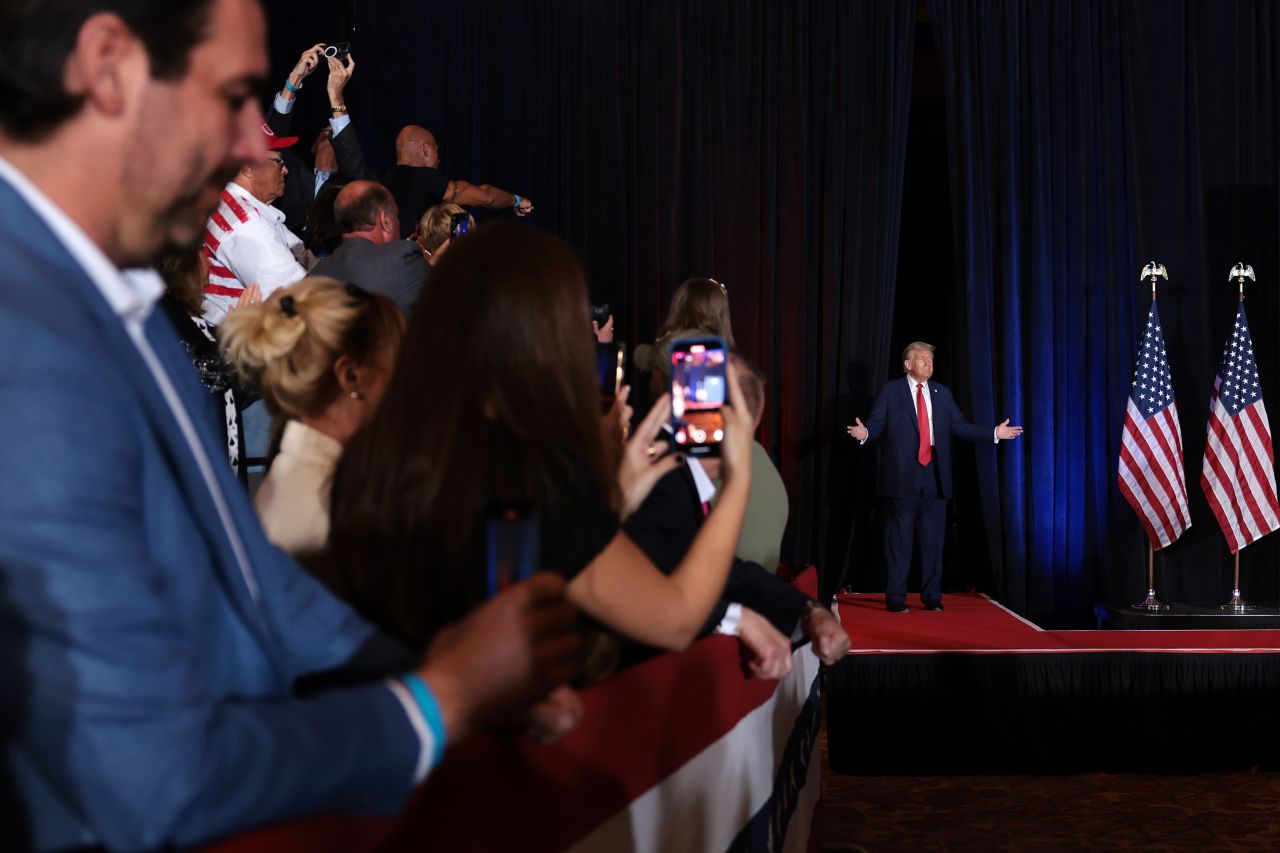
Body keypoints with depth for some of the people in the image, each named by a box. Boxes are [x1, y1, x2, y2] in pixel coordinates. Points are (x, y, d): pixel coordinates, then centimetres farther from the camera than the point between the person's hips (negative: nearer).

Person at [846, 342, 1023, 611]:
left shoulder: (942, 393, 14)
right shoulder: (891, 391, 3)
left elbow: (960, 427, 11)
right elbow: (876, 424, -5)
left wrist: (995, 432, 3)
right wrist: (864, 433, -28)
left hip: (934, 477, 4)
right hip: (902, 477, -3)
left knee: (933, 539, 7)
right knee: (899, 538, 0)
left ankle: (932, 596, 15)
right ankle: (896, 597, 6)